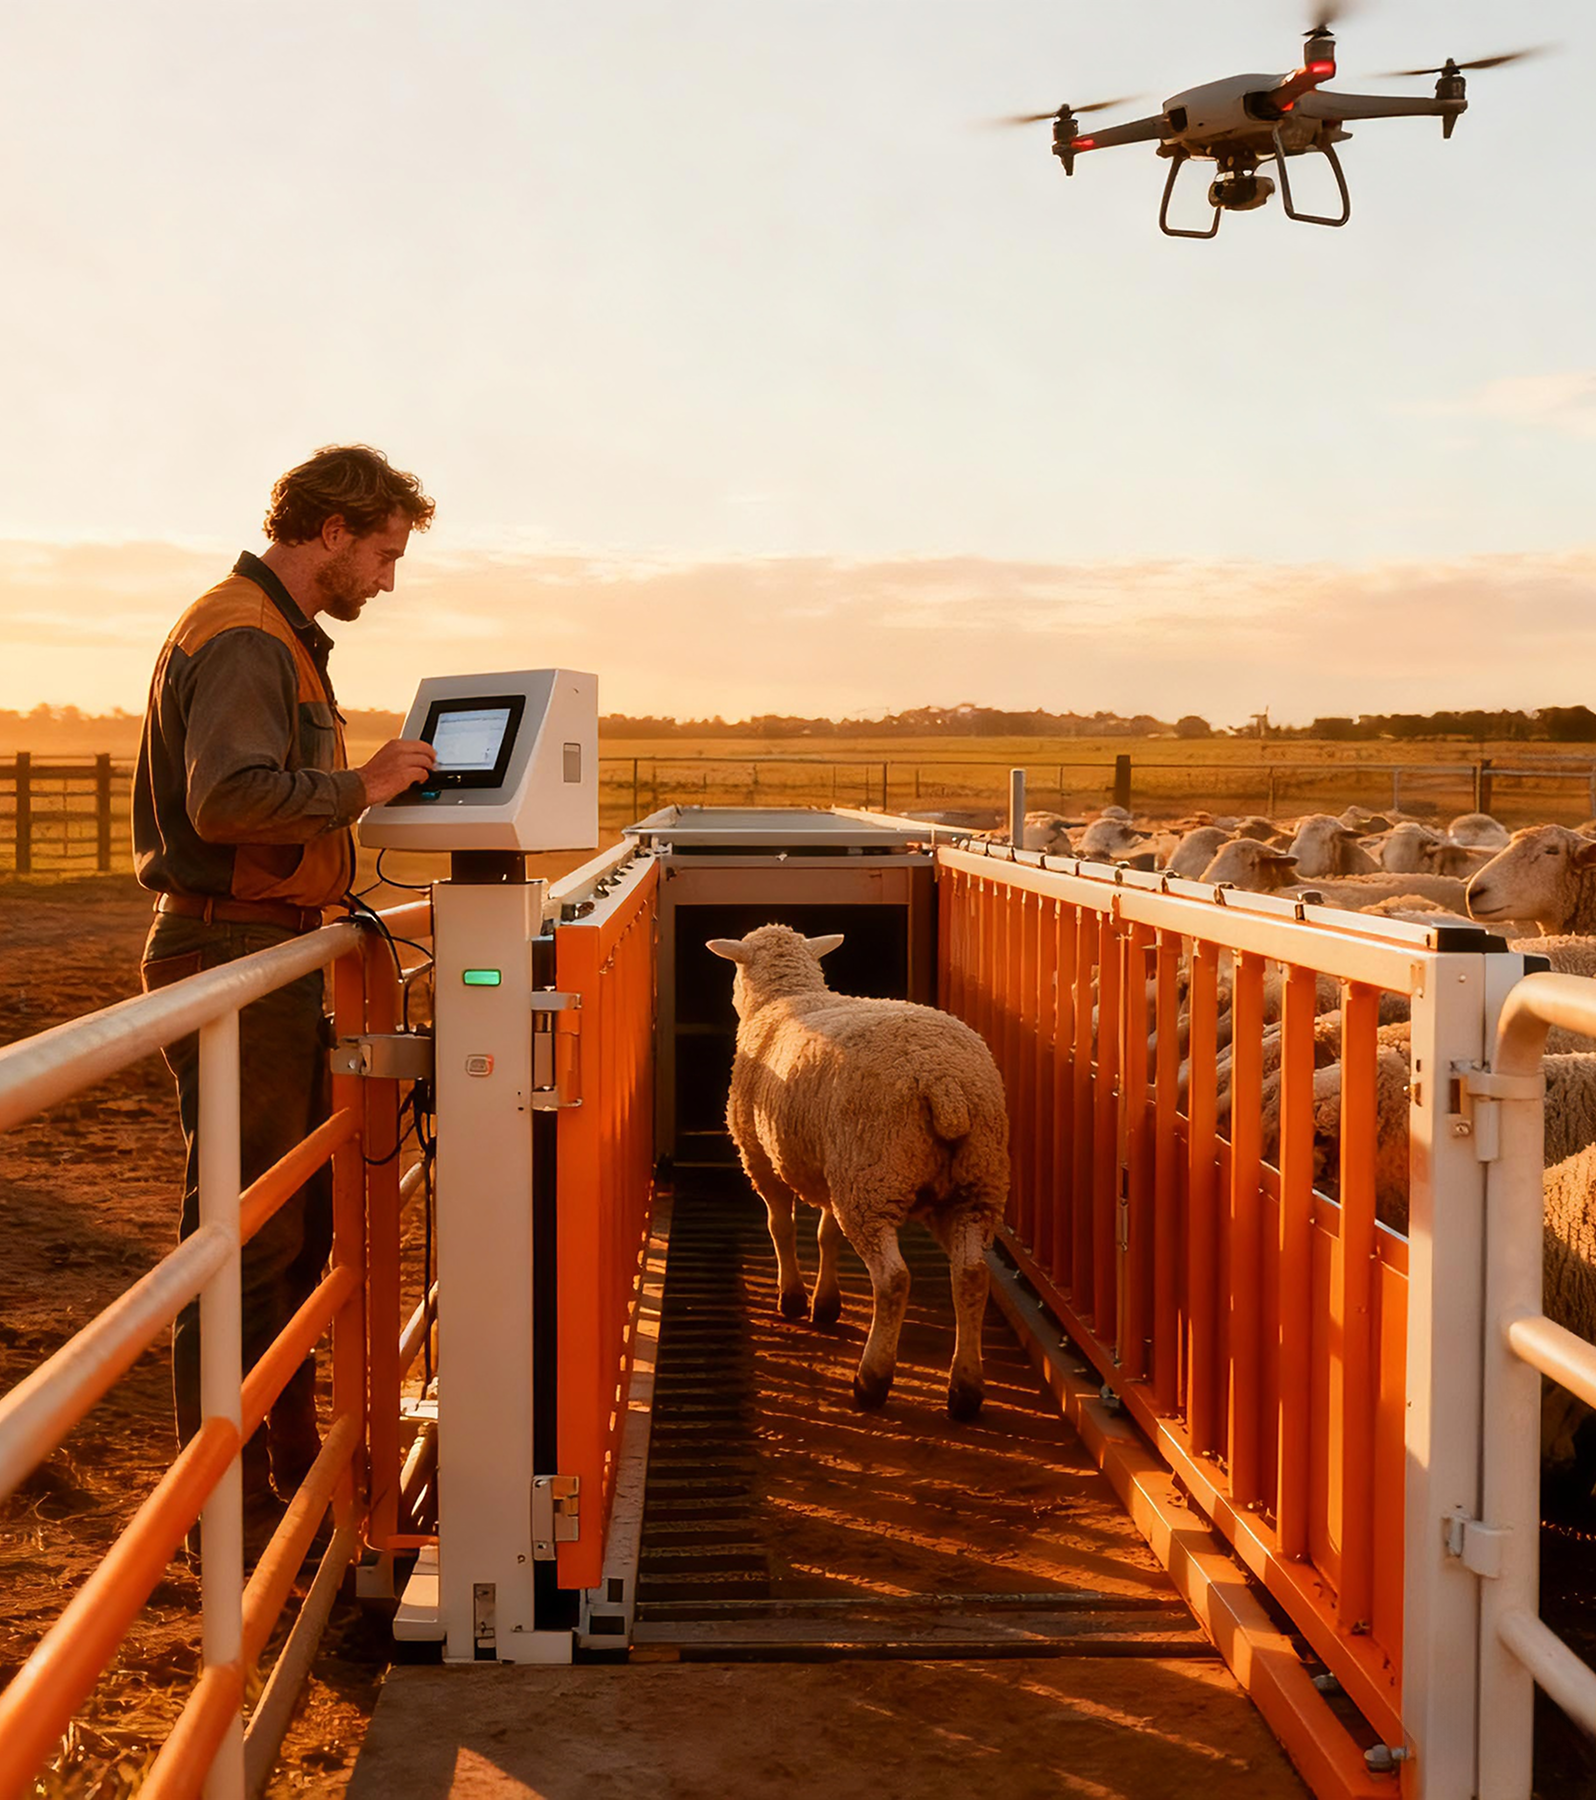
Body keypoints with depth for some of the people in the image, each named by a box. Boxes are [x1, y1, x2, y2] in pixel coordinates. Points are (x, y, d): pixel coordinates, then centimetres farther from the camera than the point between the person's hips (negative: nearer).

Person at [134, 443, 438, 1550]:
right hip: (234, 956, -11)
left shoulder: (282, 638, 20)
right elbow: (229, 796, -28)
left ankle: (290, 1464, 30)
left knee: (303, 1222, 17)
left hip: (277, 950, 11)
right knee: (244, 1237, -4)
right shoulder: (241, 636, -14)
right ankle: (235, 1511, 6)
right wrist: (361, 787, -18)